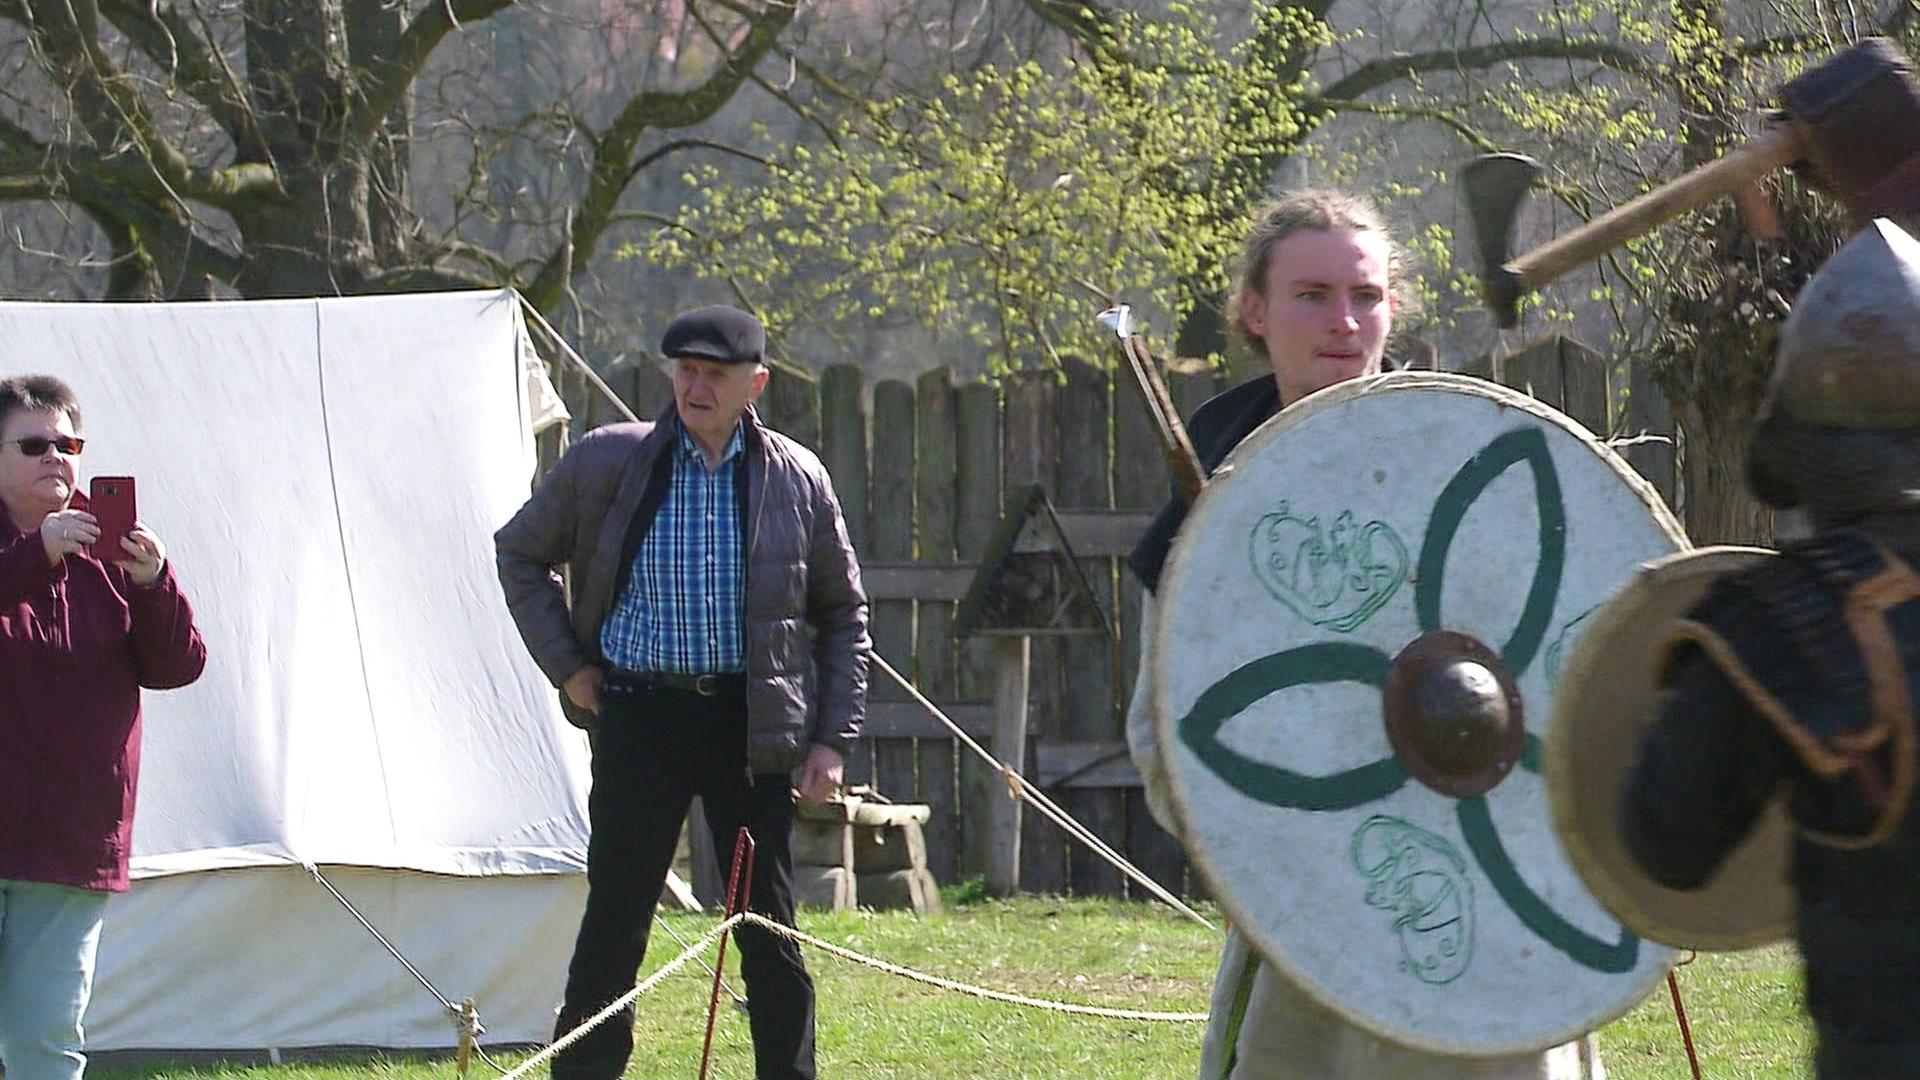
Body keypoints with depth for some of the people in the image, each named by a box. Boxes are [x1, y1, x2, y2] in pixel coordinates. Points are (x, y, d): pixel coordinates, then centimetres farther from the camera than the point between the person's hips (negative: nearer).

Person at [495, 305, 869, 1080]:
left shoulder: (797, 479, 3)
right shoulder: (606, 463, 0)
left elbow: (843, 614, 11)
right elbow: (519, 553, 14)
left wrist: (832, 738, 3)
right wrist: (566, 665, 6)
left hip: (750, 723, 1)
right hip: (639, 716, -1)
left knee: (770, 927, 5)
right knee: (615, 921, 0)